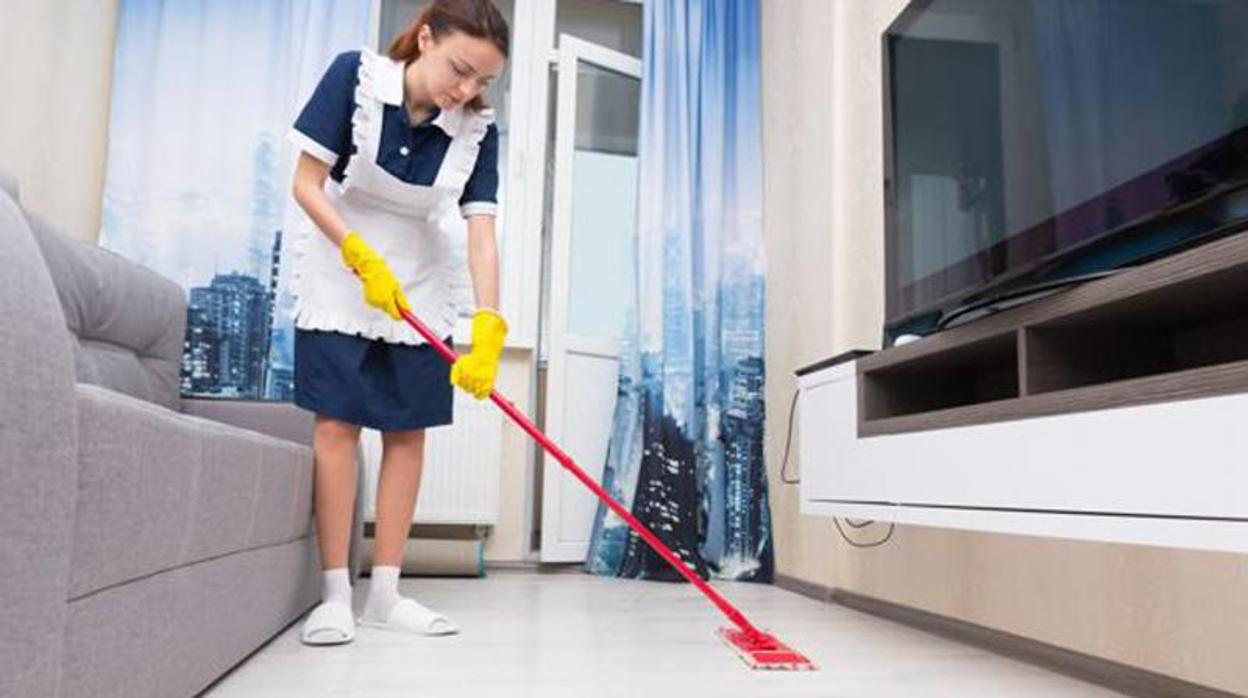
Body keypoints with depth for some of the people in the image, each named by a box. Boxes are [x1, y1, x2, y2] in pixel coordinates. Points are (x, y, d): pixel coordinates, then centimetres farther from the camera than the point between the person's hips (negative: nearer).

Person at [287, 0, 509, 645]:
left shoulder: (477, 130, -13)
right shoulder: (355, 76, -17)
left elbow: (481, 234, -19)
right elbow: (307, 184, -14)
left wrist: (488, 331, -32)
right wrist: (363, 259, -26)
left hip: (421, 283, 3)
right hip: (340, 270, -2)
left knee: (408, 430, 0)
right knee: (336, 422, -7)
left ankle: (384, 594, 9)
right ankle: (335, 593, 2)